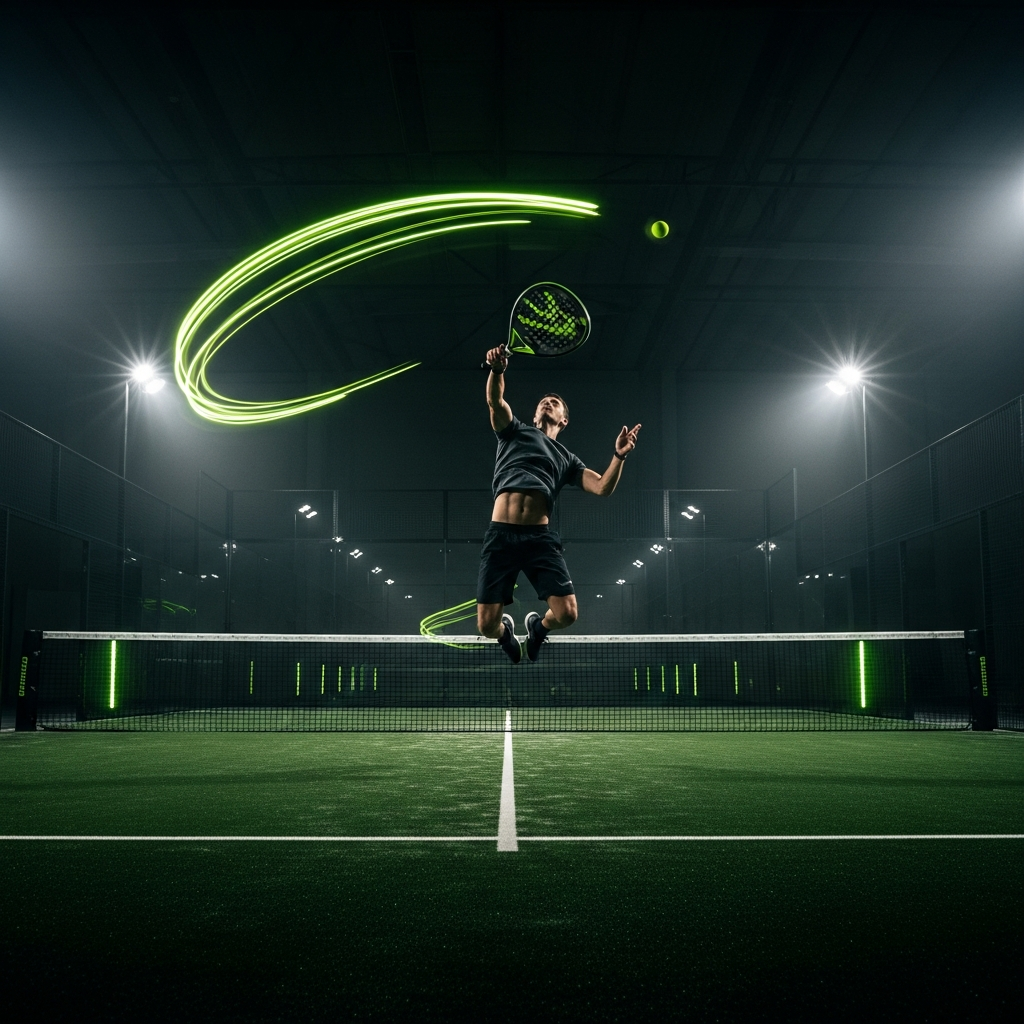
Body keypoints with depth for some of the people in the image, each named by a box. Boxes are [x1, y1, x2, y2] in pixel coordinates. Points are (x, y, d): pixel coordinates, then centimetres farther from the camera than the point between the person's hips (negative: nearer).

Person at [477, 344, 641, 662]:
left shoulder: (567, 459, 24)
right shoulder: (515, 432, 21)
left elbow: (603, 487, 10)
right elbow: (495, 400, 1)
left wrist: (619, 455, -6)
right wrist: (497, 369, -19)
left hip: (540, 537, 1)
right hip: (500, 535, -1)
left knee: (566, 614, -14)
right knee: (487, 626, -8)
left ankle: (537, 627, 24)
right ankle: (506, 630, 32)